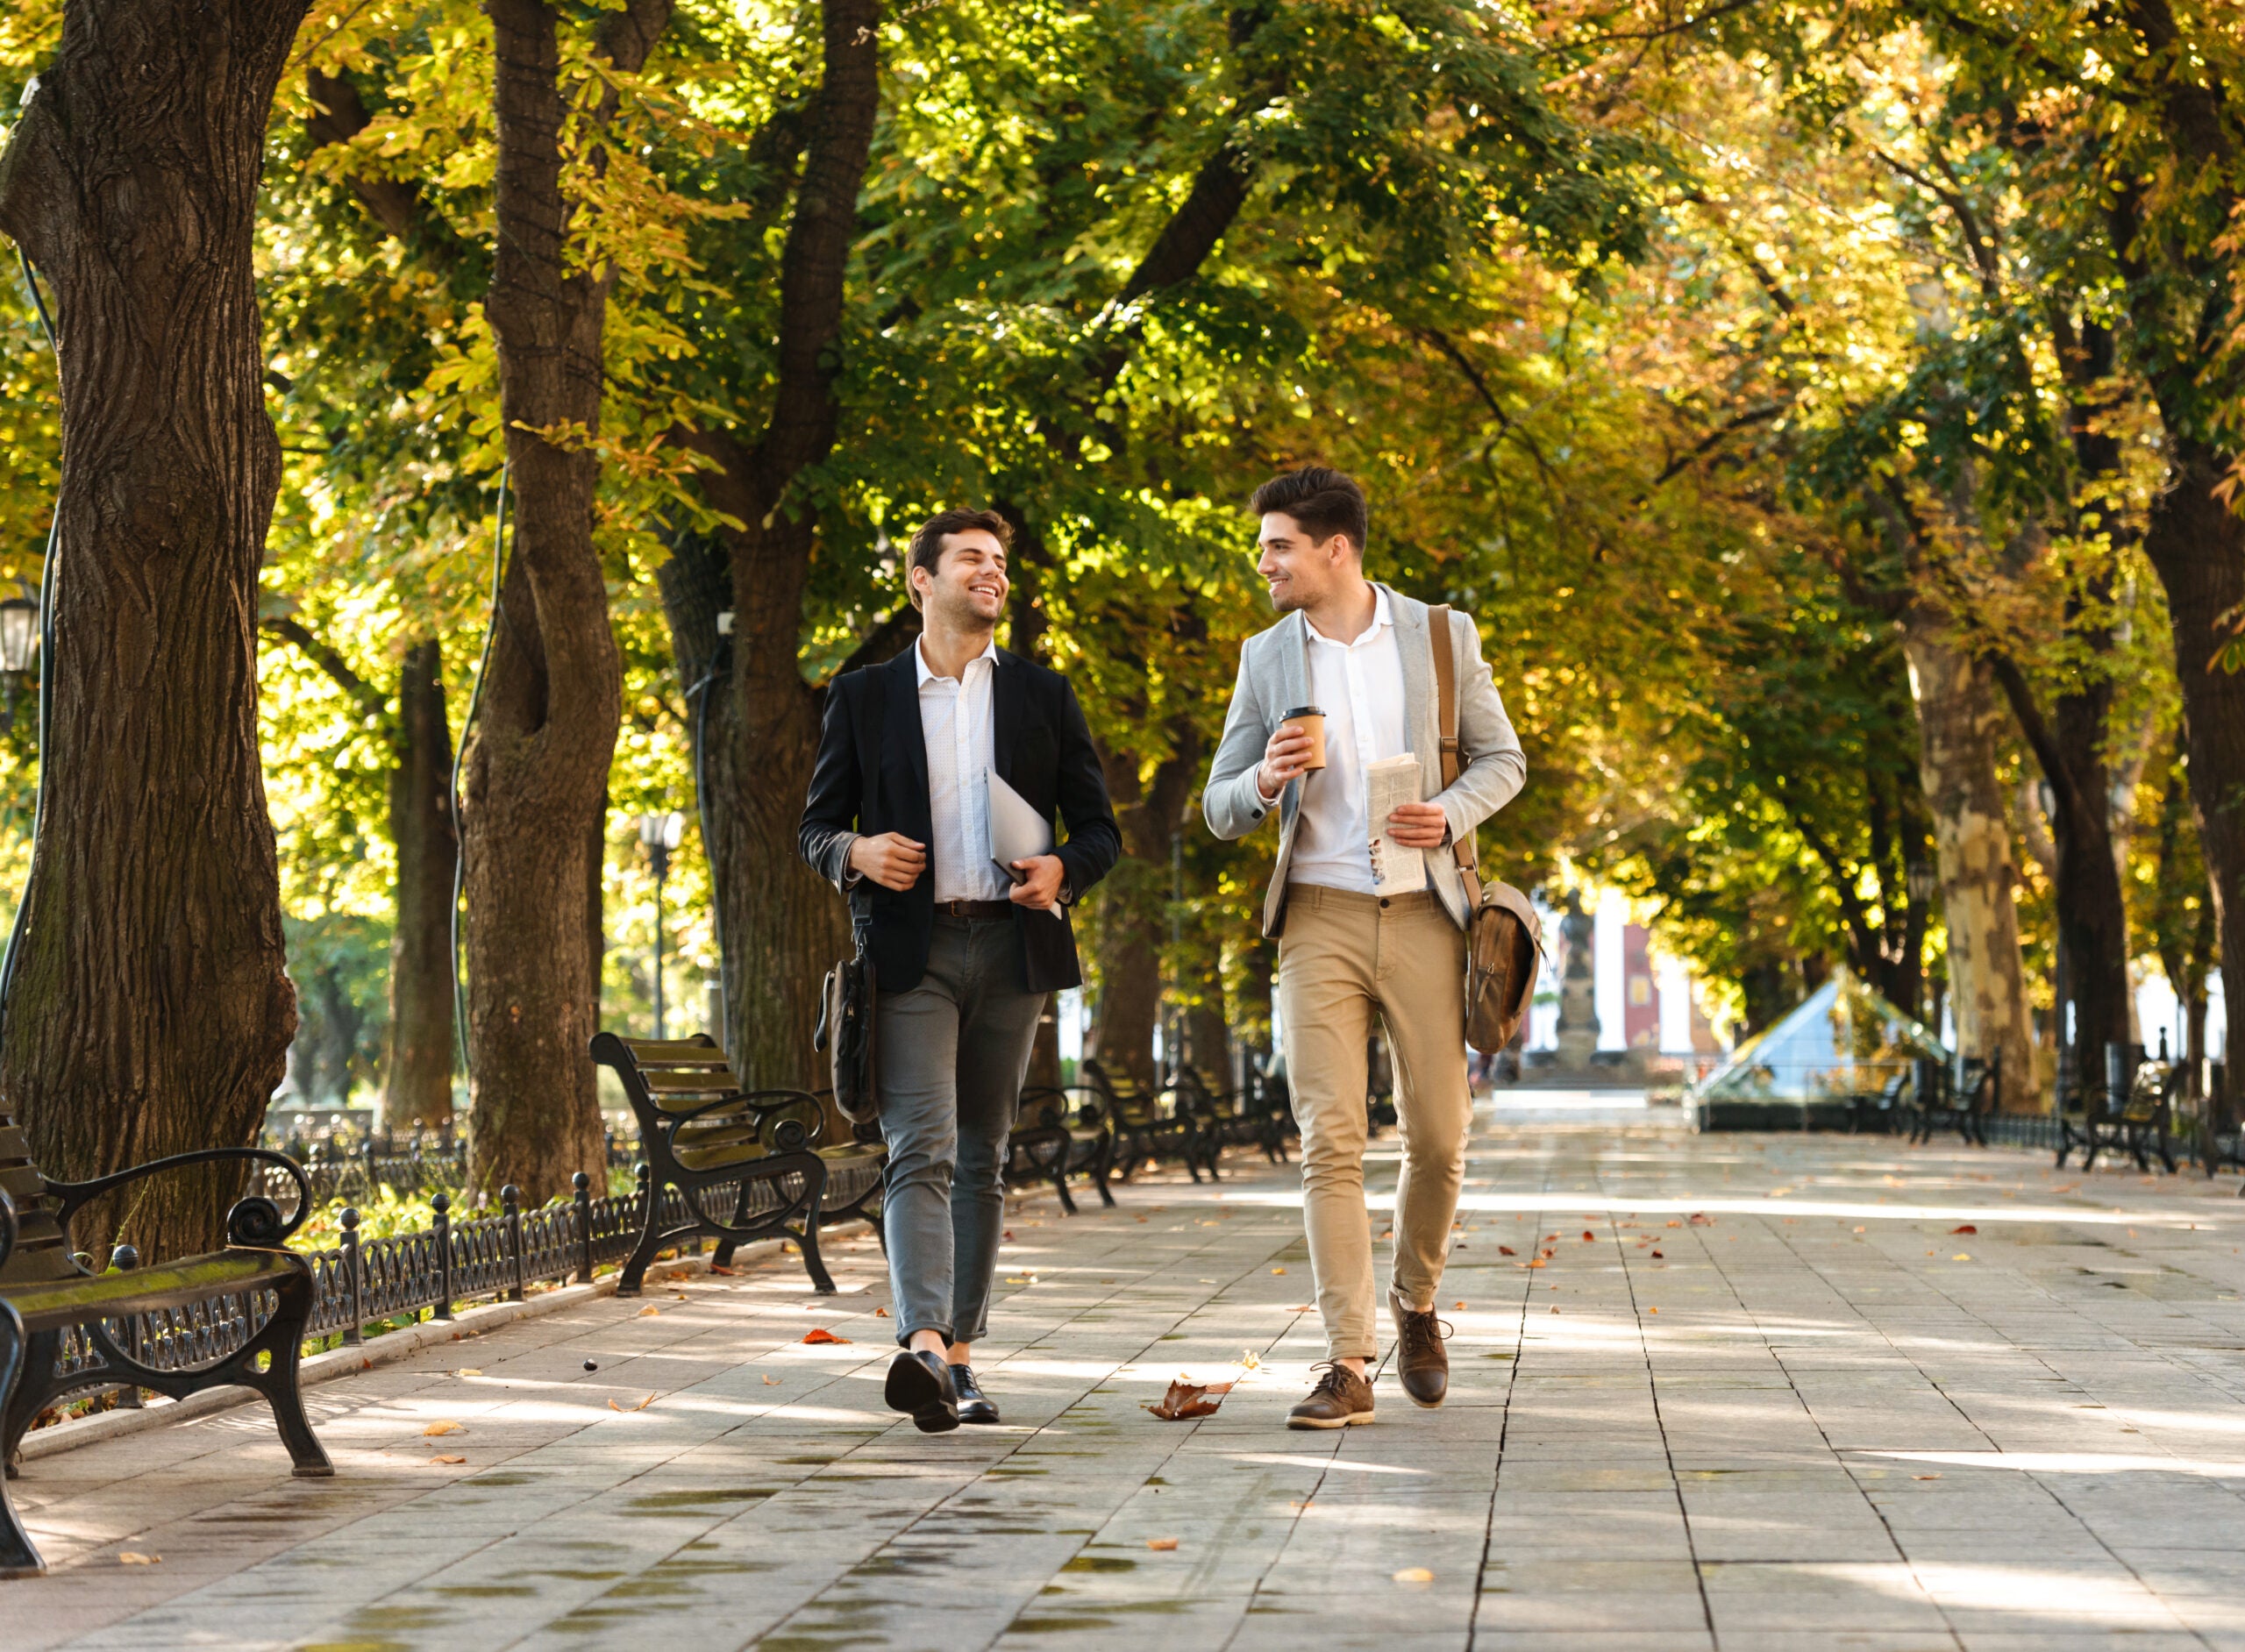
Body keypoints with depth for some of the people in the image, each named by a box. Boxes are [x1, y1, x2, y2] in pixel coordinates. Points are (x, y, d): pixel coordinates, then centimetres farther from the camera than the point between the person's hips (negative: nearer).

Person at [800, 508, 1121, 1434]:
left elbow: (1099, 827, 12)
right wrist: (856, 852, -11)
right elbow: (817, 824, 12)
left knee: (982, 1158, 7)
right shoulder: (864, 698, 8)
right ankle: (923, 1349, -30)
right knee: (921, 1152, -16)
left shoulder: (1042, 695, 12)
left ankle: (958, 1358, 14)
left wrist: (1063, 871, -10)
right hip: (909, 949, -3)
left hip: (1010, 947, 3)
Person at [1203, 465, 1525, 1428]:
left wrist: (1449, 815, -10)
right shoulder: (1267, 659, 7)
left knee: (1438, 1136, 4)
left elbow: (1502, 759, 10)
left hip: (1422, 915, 0)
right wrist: (1266, 782, -13)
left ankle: (1415, 1305, 30)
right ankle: (1348, 1366, -7)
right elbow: (1221, 809, 10)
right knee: (1330, 1139, -8)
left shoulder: (1441, 637, 3)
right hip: (1320, 921, 0)